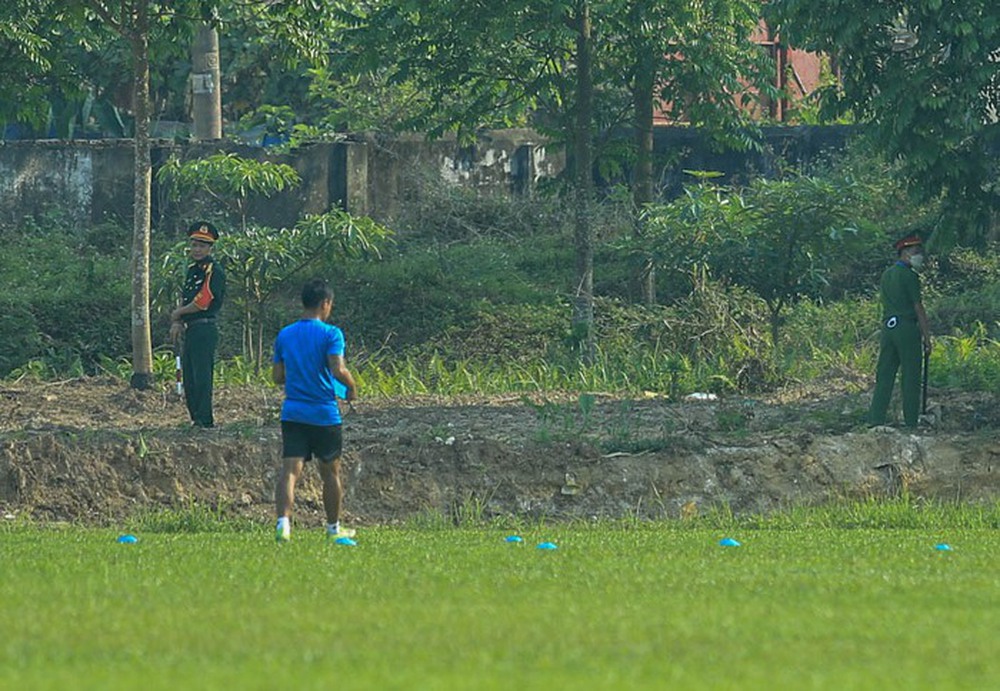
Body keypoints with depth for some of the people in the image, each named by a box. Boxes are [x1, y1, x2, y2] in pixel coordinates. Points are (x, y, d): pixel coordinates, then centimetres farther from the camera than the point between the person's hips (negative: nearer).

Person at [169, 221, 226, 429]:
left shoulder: (214, 271, -10)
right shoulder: (193, 270, 19)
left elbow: (201, 303, -17)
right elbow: (184, 300, 19)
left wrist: (178, 314, -2)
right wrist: (177, 323, 2)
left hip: (205, 328, -9)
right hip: (191, 330, 9)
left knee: (202, 376, -11)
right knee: (189, 378, 11)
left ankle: (204, 421, -12)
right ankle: (196, 419, 16)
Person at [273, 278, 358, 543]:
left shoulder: (284, 335, 7)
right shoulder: (331, 334, -9)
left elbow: (277, 377, 10)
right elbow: (338, 370, -20)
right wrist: (352, 386, 0)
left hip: (292, 413, 3)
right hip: (324, 415, -3)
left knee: (290, 469, -5)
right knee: (331, 472, 13)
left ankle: (283, 521, -26)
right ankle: (334, 528, 25)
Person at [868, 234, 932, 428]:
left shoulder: (886, 275, 14)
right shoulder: (909, 276, -9)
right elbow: (918, 308, -10)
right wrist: (927, 337, -6)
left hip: (888, 327, 7)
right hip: (907, 328, -7)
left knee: (884, 376, 7)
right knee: (910, 377, -1)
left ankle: (875, 419, 3)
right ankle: (911, 421, 0)